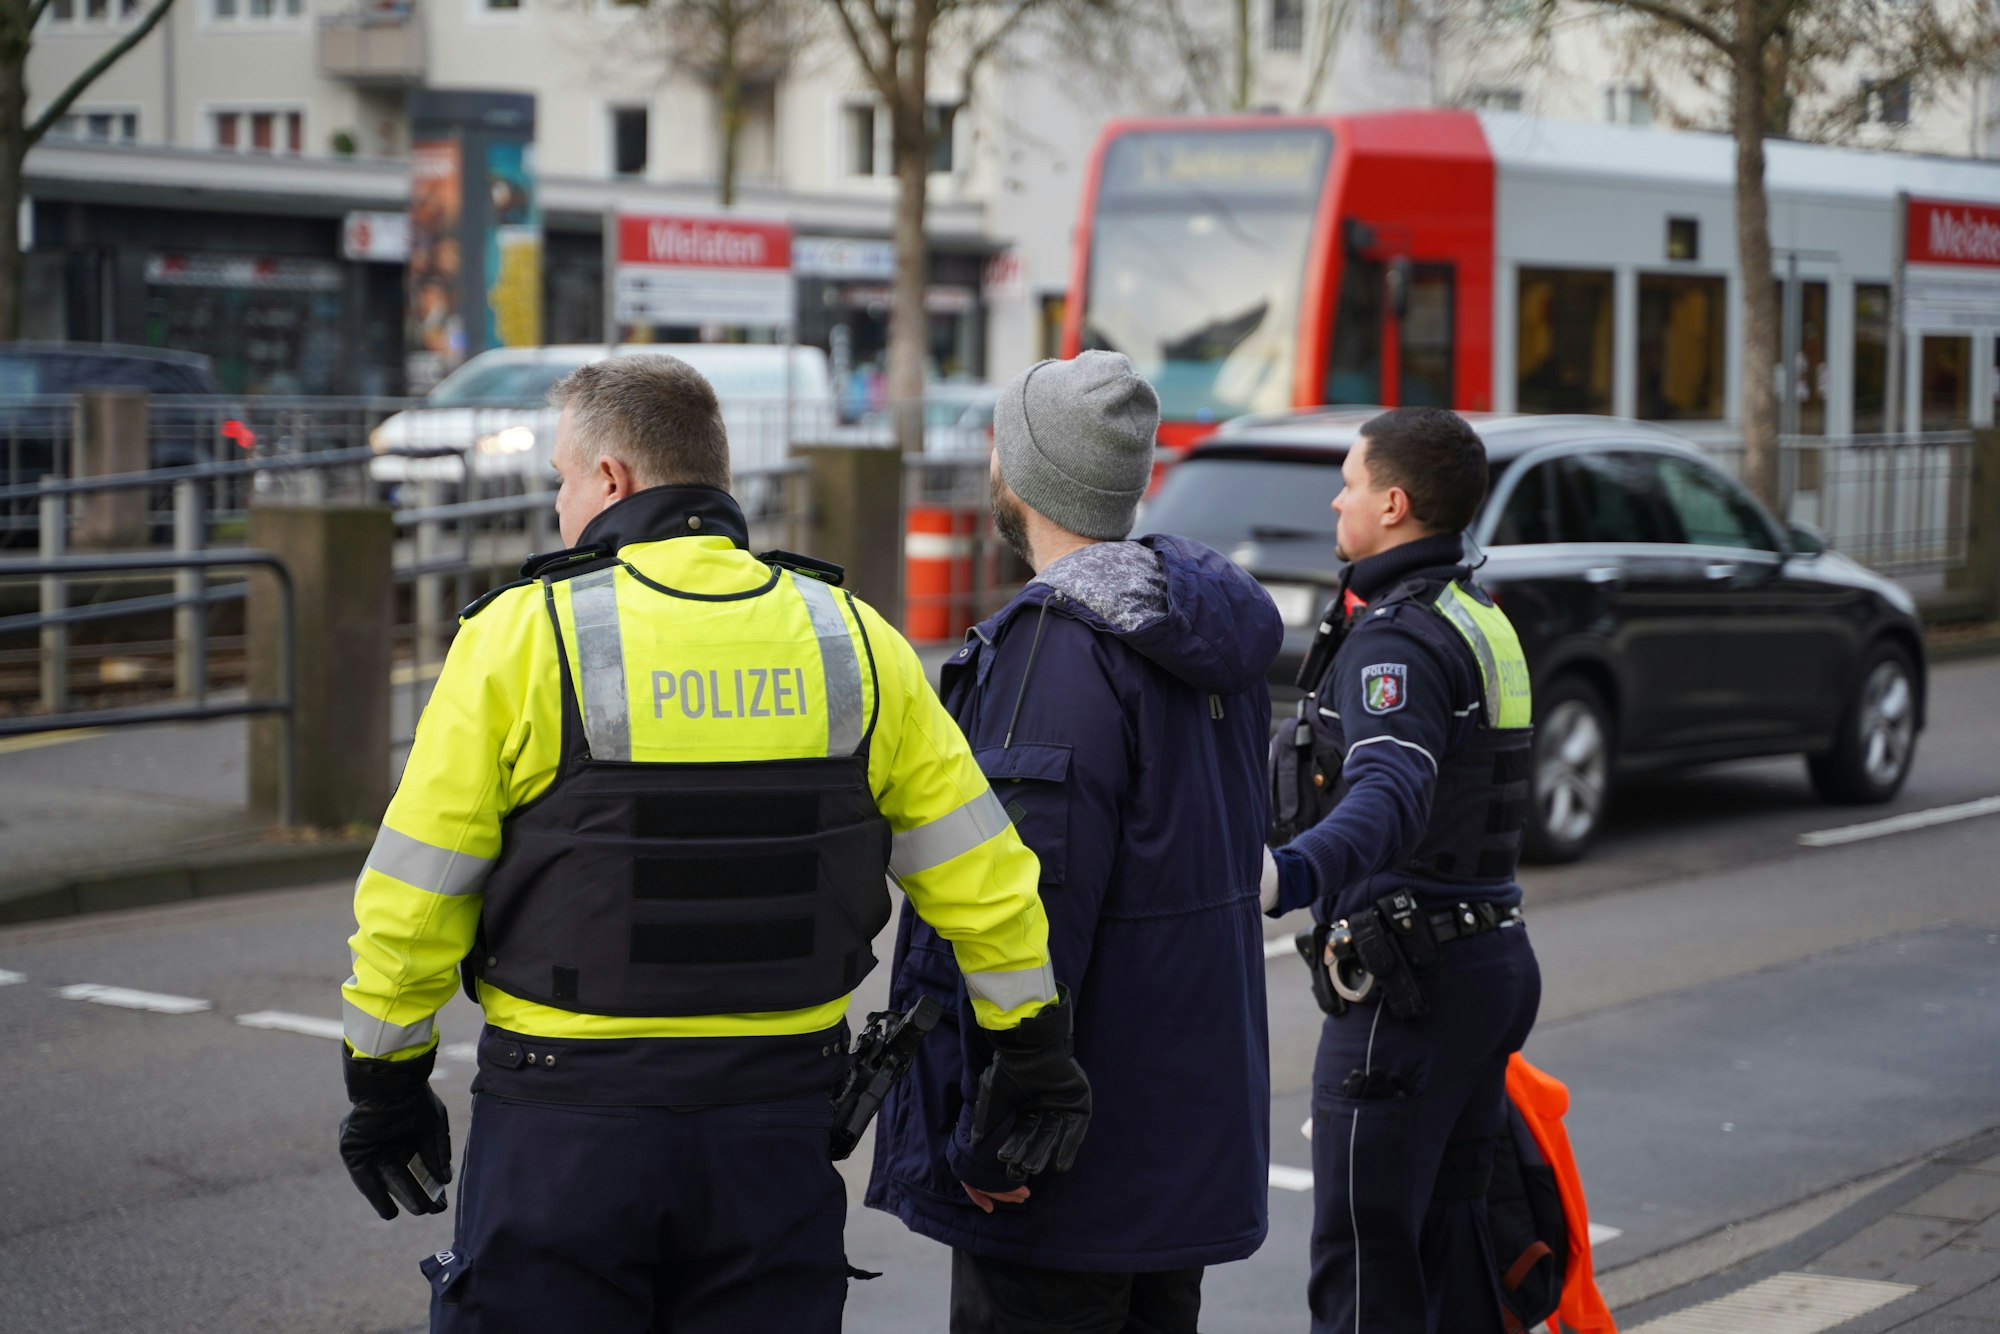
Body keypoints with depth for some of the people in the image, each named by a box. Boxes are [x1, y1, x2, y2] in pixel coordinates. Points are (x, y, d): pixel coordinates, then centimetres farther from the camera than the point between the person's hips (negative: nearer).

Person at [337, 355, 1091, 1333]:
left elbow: (411, 905, -5)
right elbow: (983, 877, 6)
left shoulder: (524, 636, -8)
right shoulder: (847, 639, 3)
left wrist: (386, 1081, 7)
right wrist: (1034, 1050, 16)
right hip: (777, 1124, 4)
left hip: (566, 1123, -3)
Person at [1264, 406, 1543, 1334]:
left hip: (1408, 982, -10)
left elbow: (1391, 793, -35)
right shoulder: (1479, 619, 16)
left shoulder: (1397, 637, -16)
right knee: (1446, 1232, 15)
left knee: (1364, 1248, -7)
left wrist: (1298, 872, -53)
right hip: (1490, 954, 10)